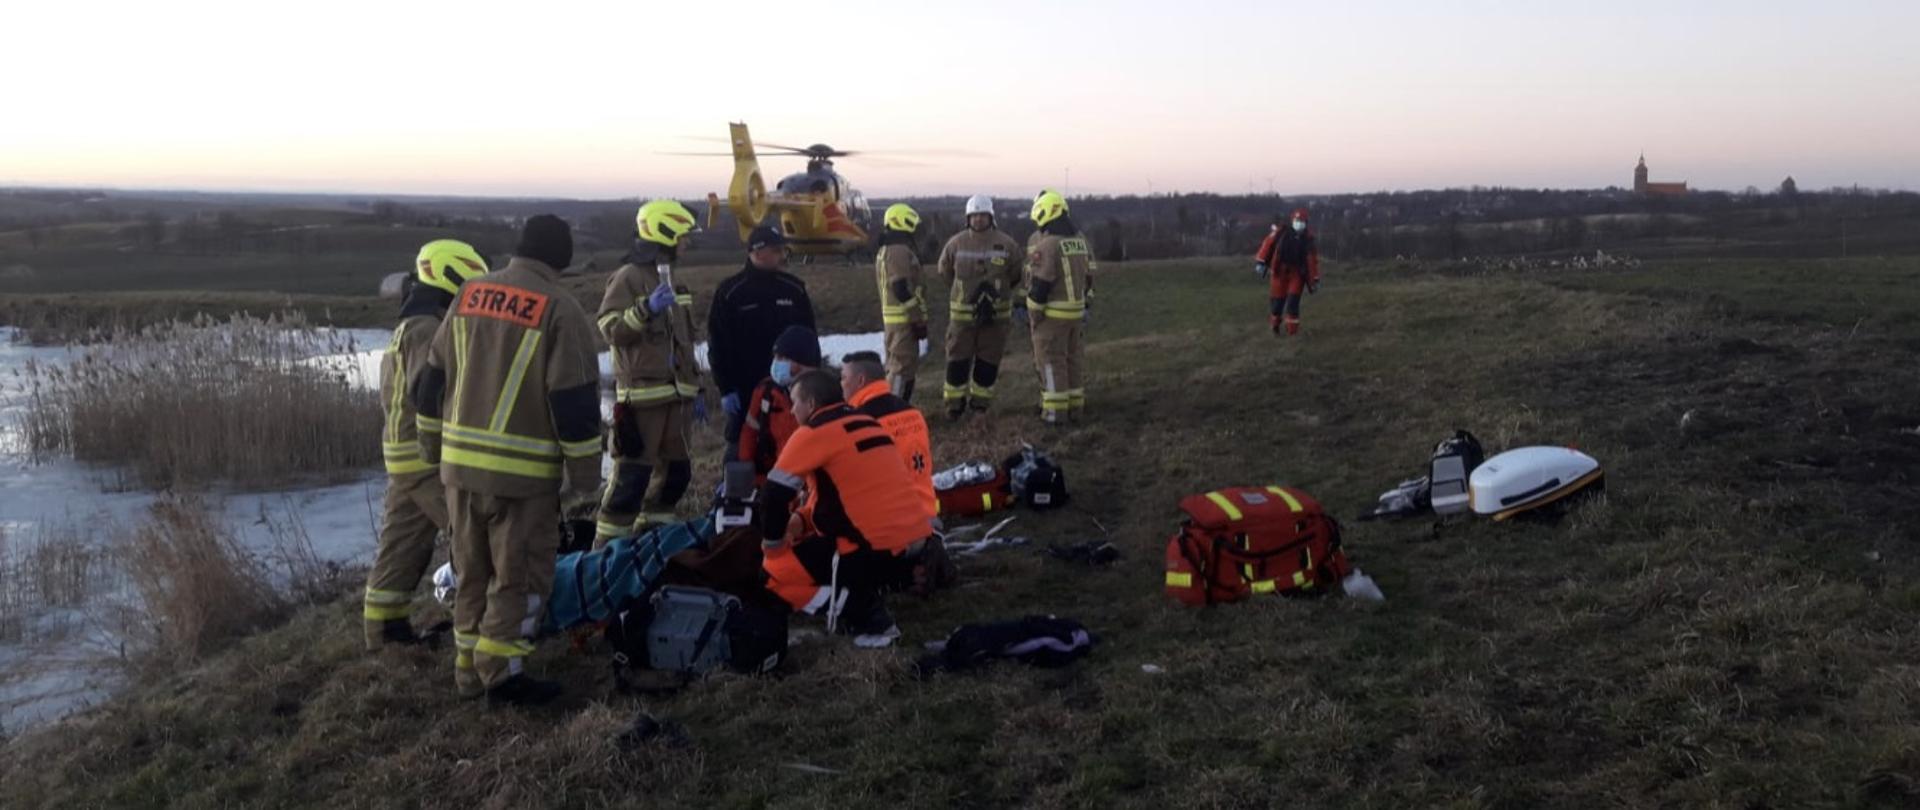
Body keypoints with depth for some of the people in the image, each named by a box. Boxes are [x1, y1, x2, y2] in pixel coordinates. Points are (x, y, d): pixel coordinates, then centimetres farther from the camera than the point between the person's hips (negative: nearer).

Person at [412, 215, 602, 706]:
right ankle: (501, 672, 4)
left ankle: (469, 667, 25)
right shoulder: (560, 310, -9)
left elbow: (432, 380, 14)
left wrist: (433, 444, 24)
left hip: (459, 462, 6)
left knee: (473, 571, 17)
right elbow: (575, 402, -12)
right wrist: (585, 474, -5)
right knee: (520, 574, 4)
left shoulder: (469, 295, 9)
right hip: (524, 470, -6)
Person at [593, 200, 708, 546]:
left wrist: (695, 388, 22)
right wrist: (647, 308, -29)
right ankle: (606, 545, -2)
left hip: (674, 394, 9)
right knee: (633, 474, -10)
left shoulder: (669, 279, 19)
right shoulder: (628, 278, -7)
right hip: (641, 395, -9)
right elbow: (610, 330, -17)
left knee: (677, 472, 11)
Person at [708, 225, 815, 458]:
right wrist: (726, 388, -9)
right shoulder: (730, 292, -5)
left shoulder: (794, 288, 5)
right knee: (741, 449, 3)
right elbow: (718, 345, -4)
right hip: (744, 389, -3)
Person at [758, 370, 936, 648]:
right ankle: (869, 600, 10)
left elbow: (775, 495, -5)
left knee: (777, 570, 5)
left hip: (879, 550, -8)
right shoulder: (865, 422, 18)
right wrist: (803, 521, 17)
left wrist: (772, 546, 10)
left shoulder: (813, 434, -7)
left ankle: (868, 620, -3)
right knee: (809, 543, 28)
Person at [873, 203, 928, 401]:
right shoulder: (901, 251, -17)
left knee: (895, 364, 18)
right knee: (904, 366, -8)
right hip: (904, 319, -10)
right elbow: (904, 290, -22)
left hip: (890, 317, 10)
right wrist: (919, 320, -18)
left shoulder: (883, 251, 16)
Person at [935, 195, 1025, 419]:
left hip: (995, 312, 0)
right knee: (958, 358, 2)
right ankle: (955, 402, 11)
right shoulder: (956, 243, -3)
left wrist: (998, 290, 11)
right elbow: (945, 270, 13)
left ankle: (980, 400, 20)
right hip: (962, 311, 0)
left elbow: (1018, 272, 8)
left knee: (988, 359, 7)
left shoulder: (1006, 244, -5)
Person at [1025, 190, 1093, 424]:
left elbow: (1040, 284, -18)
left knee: (1052, 361, 0)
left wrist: (1033, 312, -9)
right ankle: (1075, 405, 19)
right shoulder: (1080, 240, 8)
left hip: (1052, 314, -7)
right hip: (1076, 311, 7)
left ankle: (1055, 410, 1)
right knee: (1074, 358, 14)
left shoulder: (1046, 244, -17)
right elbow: (1088, 277, 12)